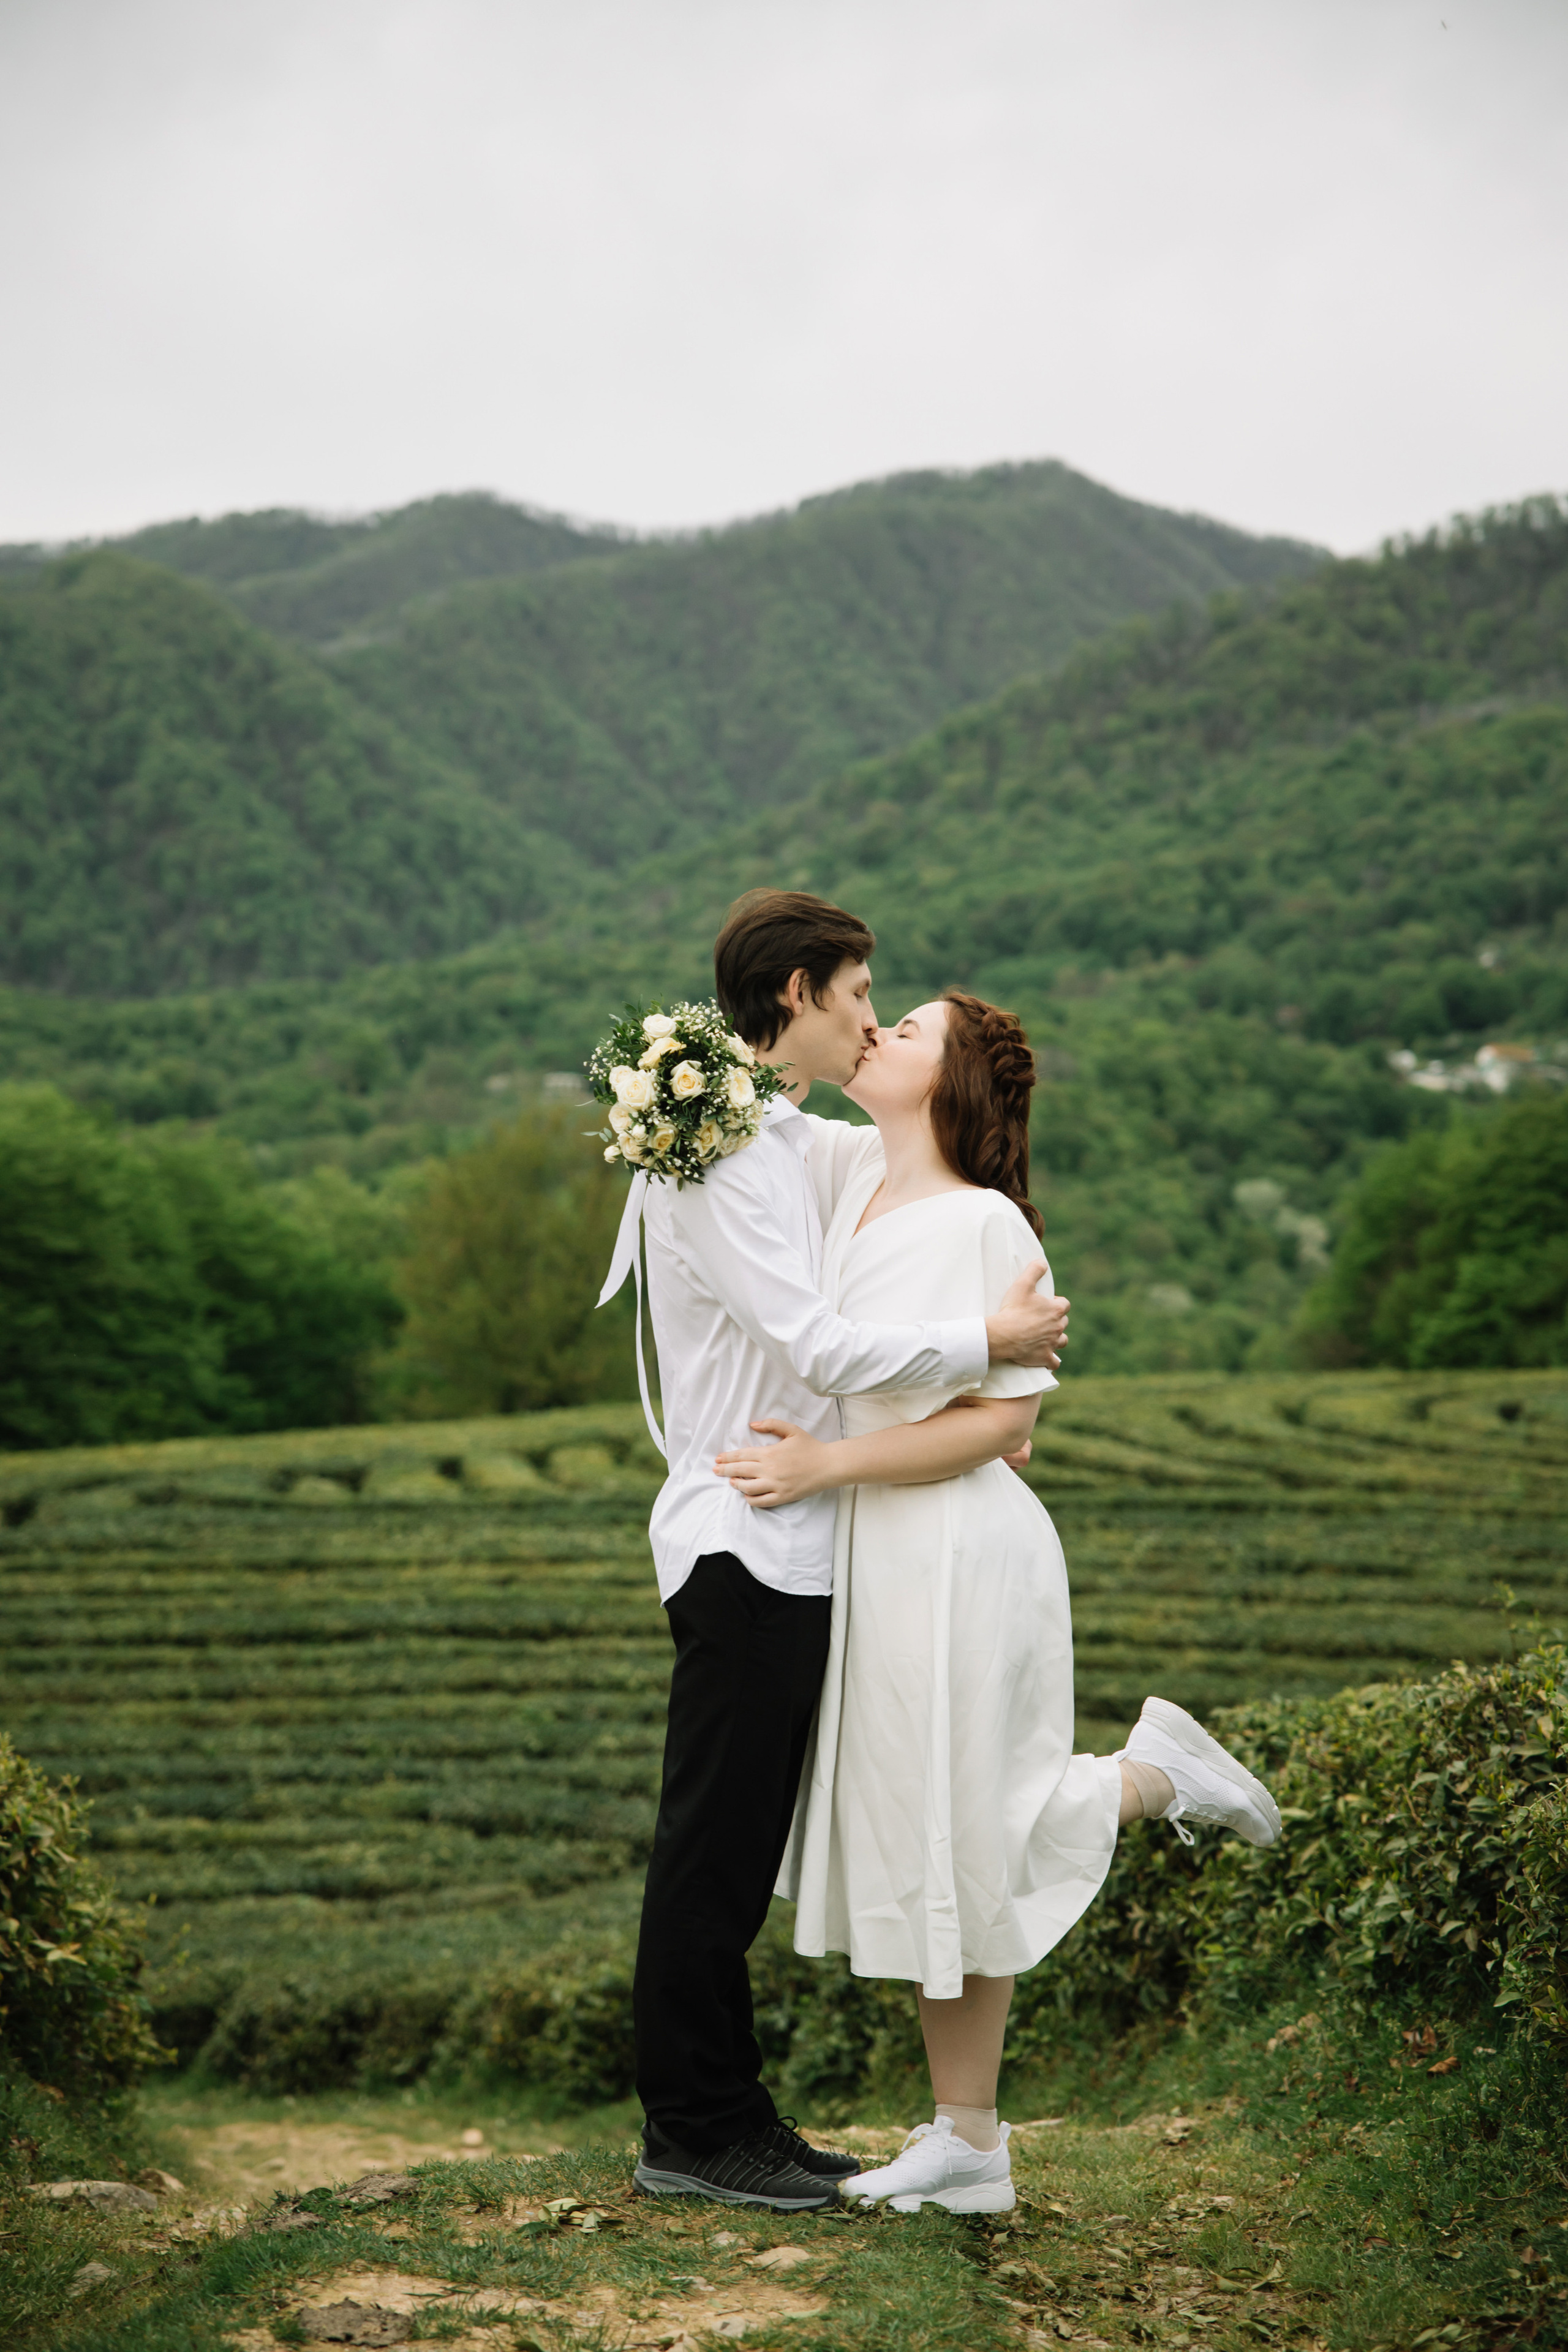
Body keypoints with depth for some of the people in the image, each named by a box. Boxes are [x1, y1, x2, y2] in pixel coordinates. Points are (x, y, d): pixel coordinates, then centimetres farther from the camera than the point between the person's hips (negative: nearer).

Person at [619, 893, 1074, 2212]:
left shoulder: (801, 1147, 15)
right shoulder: (716, 1151, -15)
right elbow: (816, 1348, -21)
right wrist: (988, 1342, -12)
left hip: (791, 1546, 10)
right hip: (743, 1545, -10)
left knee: (742, 1852, 14)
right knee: (713, 1846, -2)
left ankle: (729, 2115, 22)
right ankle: (691, 2132, 7)